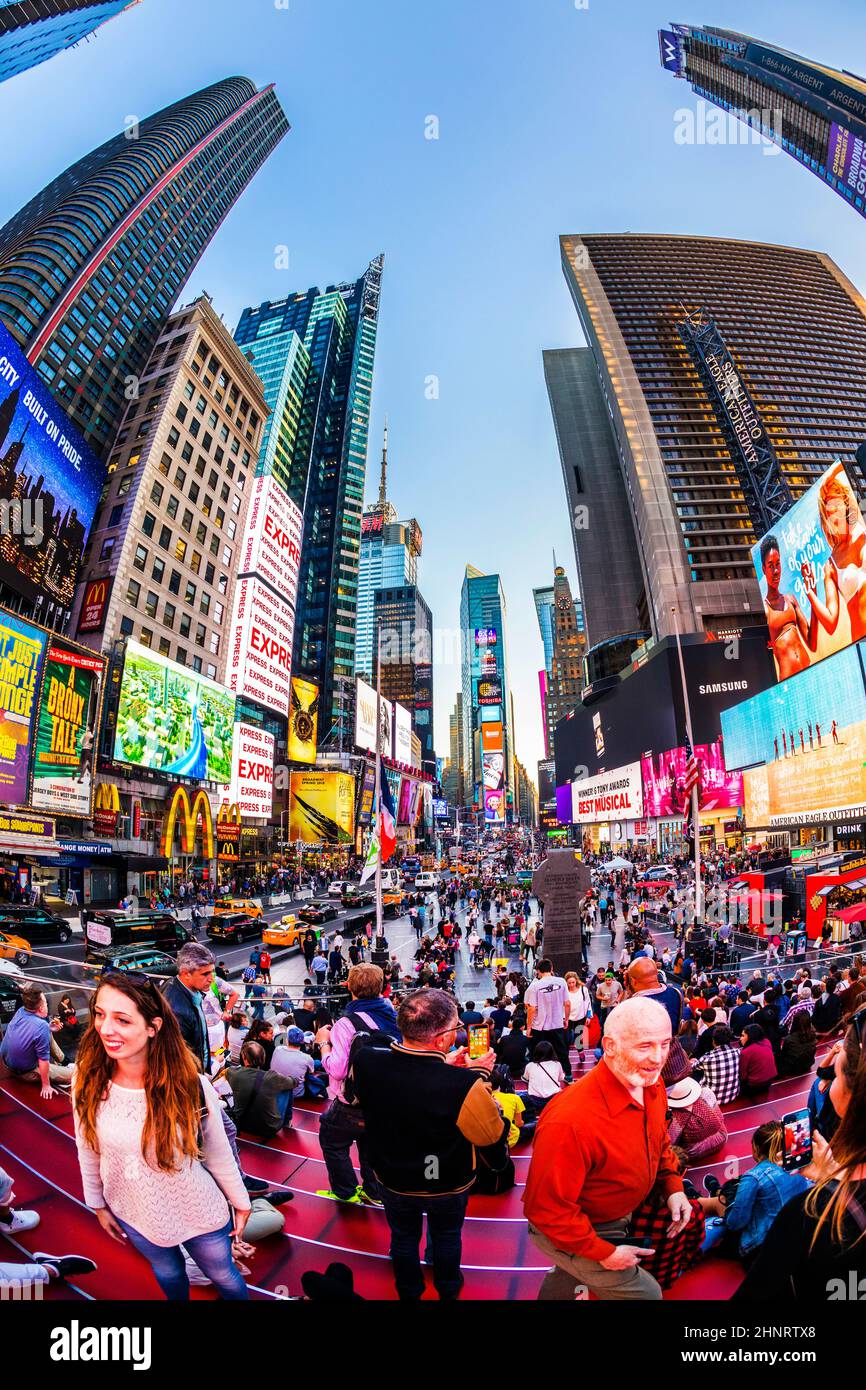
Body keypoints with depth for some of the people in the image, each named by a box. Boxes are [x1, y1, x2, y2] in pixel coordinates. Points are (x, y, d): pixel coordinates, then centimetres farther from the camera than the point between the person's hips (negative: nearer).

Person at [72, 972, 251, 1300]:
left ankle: (239, 1292, 53)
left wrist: (240, 1202, -3)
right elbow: (88, 1150, -3)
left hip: (199, 1213, -2)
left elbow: (218, 1153, -14)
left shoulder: (190, 1085, -30)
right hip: (133, 1215, 2)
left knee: (224, 1277, 22)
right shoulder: (88, 1081, -23)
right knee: (168, 1273, 29)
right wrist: (97, 1204, 8)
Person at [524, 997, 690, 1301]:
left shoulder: (652, 1085, -18)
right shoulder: (571, 1119, -43)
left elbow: (659, 1139, 6)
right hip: (563, 1232, -7)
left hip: (615, 1218, 7)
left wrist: (673, 1185, -6)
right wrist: (603, 1252, -22)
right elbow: (547, 1208, -31)